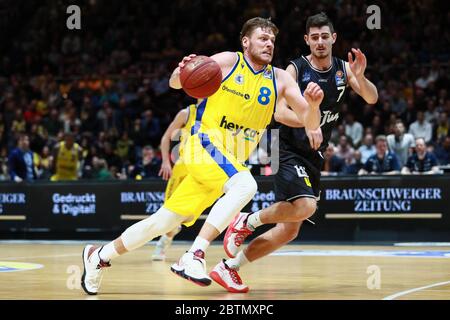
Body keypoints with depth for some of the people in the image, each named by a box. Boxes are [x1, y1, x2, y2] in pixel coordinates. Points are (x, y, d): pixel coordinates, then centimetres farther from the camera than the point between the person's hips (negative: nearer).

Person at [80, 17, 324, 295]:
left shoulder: (280, 79, 4)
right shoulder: (228, 62, -5)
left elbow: (310, 123, -3)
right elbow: (176, 83, 2)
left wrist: (314, 105, -25)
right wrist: (180, 73, -22)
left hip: (232, 159, 5)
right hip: (206, 142, -5)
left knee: (166, 221, 8)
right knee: (245, 185, -34)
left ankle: (99, 257, 24)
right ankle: (194, 256, -34)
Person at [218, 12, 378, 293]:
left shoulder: (343, 68, 6)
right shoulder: (297, 69, -9)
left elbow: (372, 98, -4)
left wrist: (360, 77, -24)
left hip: (314, 158, 6)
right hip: (290, 150, -6)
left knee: (289, 231, 4)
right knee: (305, 207, -31)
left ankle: (229, 267, 10)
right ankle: (247, 221, -8)